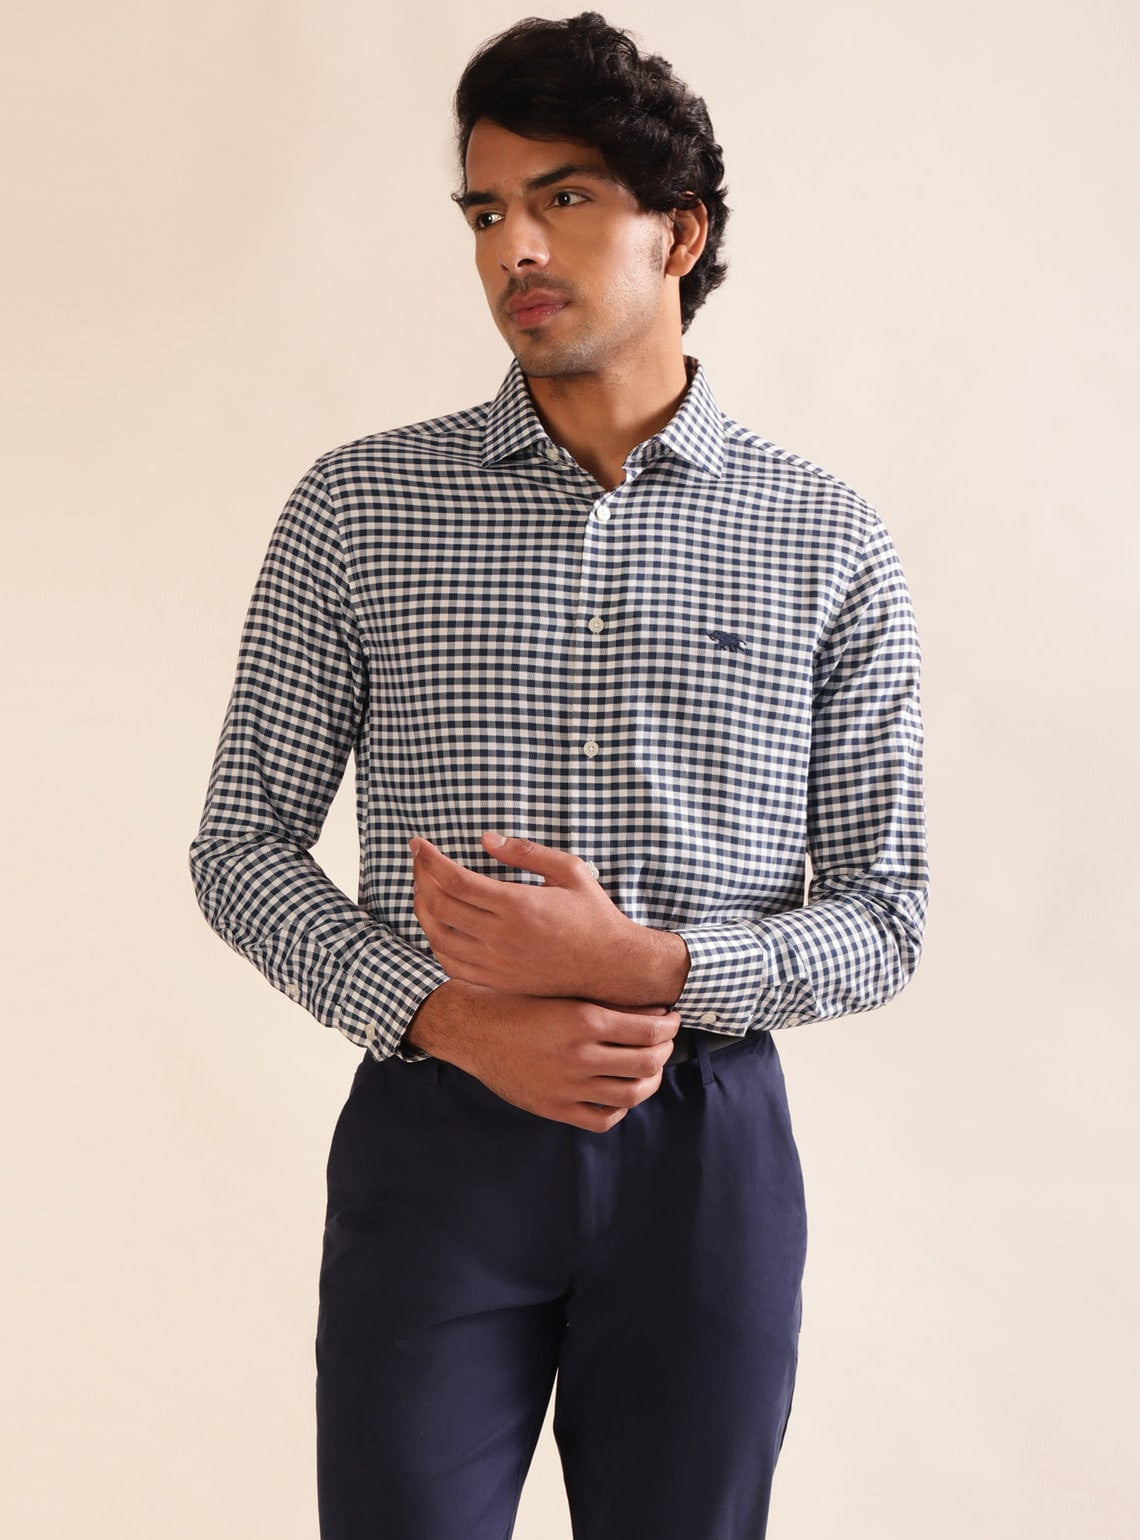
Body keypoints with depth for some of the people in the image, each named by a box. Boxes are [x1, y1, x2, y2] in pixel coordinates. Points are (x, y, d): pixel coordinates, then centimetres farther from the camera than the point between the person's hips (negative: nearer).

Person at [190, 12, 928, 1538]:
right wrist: (461, 1019, -13)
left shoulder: (825, 539, 1)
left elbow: (884, 910, 1)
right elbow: (242, 844, 2)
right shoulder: (358, 506, 1)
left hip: (707, 1146, 1)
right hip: (434, 1139, 0)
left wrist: (645, 967, -17)